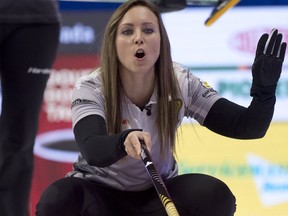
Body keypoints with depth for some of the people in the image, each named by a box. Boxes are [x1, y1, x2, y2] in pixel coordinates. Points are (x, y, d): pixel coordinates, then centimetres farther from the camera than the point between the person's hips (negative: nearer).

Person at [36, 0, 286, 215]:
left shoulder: (180, 83, -14)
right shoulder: (91, 89, -22)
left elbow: (247, 127, -17)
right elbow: (92, 151, -41)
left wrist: (264, 88, -38)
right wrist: (124, 141, -64)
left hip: (157, 194, 2)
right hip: (98, 192, -2)